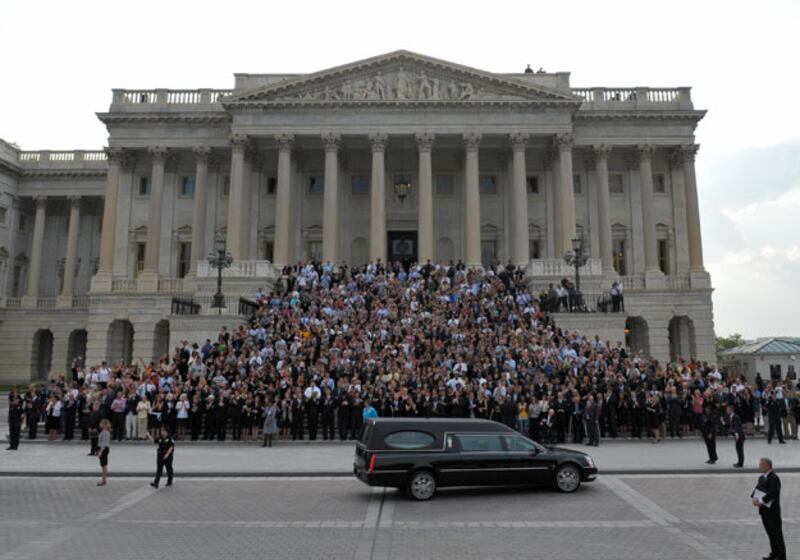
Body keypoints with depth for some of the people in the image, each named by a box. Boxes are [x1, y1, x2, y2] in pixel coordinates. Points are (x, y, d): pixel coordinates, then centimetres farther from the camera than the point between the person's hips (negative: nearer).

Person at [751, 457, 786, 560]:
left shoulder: (774, 478, -17)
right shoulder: (761, 477, 9)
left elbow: (772, 493, -25)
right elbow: (757, 489, 10)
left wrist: (760, 502, -22)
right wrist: (755, 498, -7)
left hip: (772, 510, -8)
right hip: (764, 510, 8)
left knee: (777, 534, 2)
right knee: (770, 533, 17)